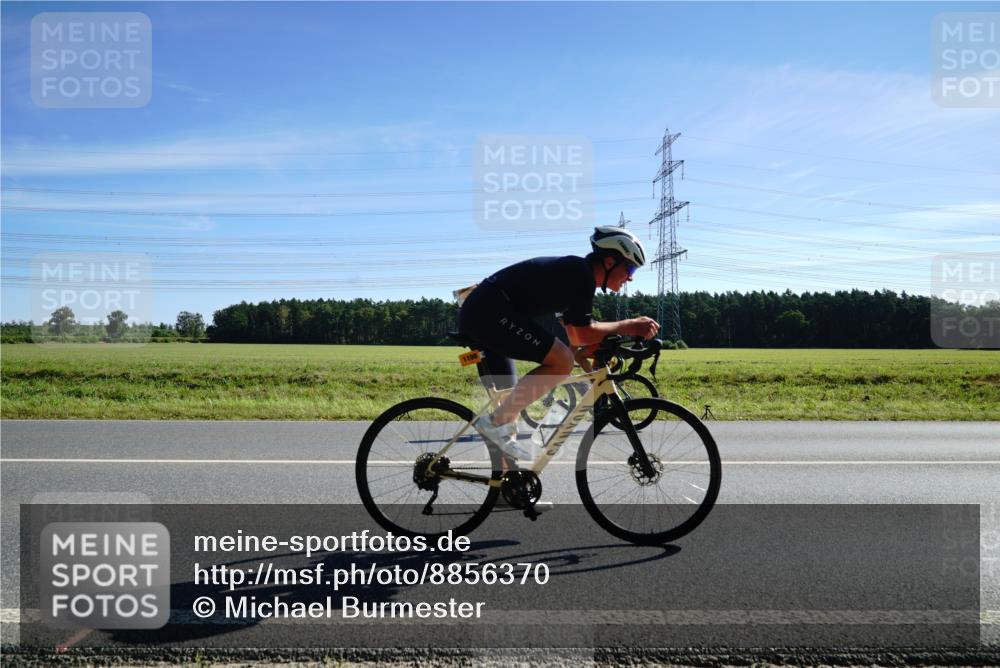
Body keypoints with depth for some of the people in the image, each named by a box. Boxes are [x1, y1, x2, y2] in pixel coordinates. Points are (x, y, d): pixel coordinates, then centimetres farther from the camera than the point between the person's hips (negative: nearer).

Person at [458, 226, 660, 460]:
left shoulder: (572, 272, 21)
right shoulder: (581, 273, -9)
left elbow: (575, 337, 23)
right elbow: (584, 334, -13)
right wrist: (628, 326, -4)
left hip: (475, 314, 11)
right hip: (491, 312, -11)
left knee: (507, 400, 16)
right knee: (561, 361, -17)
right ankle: (496, 422, -12)